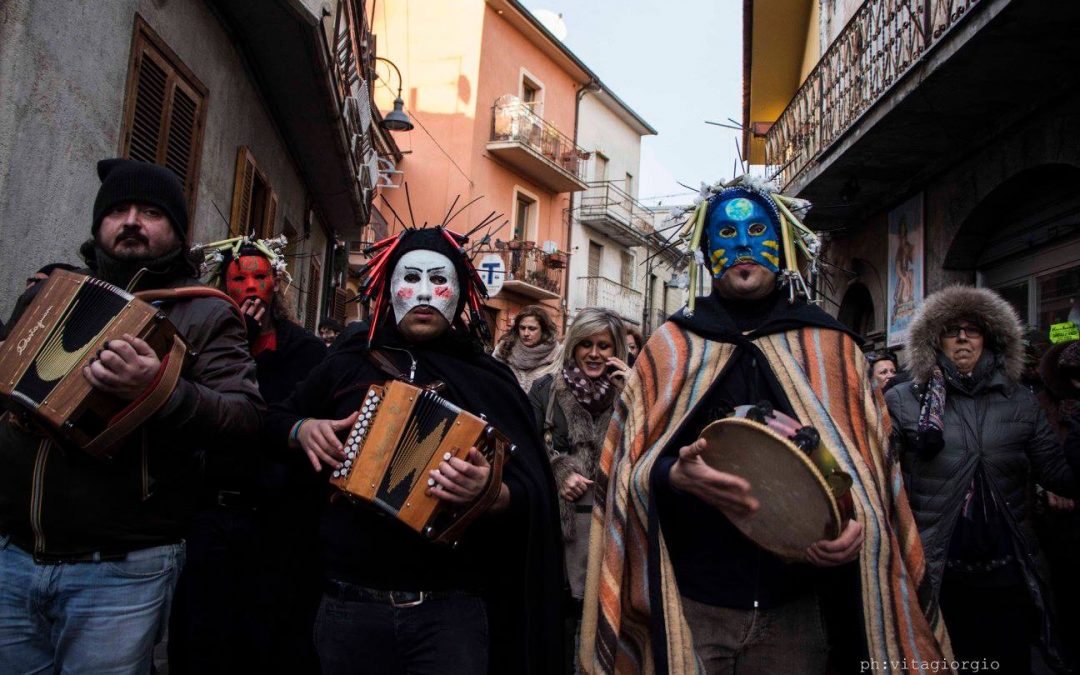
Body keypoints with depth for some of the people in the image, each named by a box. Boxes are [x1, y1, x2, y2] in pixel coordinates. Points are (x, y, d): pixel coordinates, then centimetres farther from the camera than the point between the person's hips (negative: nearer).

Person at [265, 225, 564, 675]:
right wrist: (302, 430, -1)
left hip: (451, 608, -2)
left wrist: (490, 493, -28)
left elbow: (532, 494, -7)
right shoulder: (348, 363, 5)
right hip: (348, 604, 2)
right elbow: (278, 418, 22)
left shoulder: (486, 378, -1)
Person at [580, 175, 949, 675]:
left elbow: (870, 465, 7)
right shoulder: (671, 345, 3)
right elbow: (629, 465, 1)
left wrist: (860, 523, -13)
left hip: (795, 613, 1)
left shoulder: (831, 347, 6)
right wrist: (674, 475, -21)